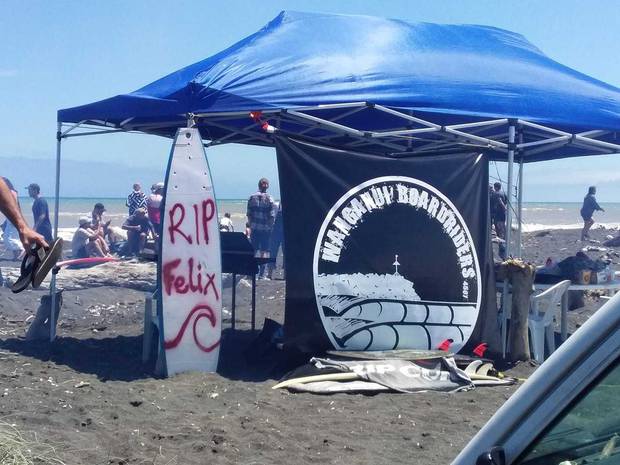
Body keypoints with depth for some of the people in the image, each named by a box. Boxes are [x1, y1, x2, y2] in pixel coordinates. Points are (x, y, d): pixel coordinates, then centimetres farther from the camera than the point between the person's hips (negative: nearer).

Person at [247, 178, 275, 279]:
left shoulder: (252, 197, 3)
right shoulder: (269, 199, -7)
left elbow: (249, 214, 5)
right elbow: (271, 216, -9)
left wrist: (251, 225, 14)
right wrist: (270, 227, 1)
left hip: (254, 228, 3)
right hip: (265, 228, -3)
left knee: (253, 250, 10)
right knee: (264, 251, 3)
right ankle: (261, 274, 2)